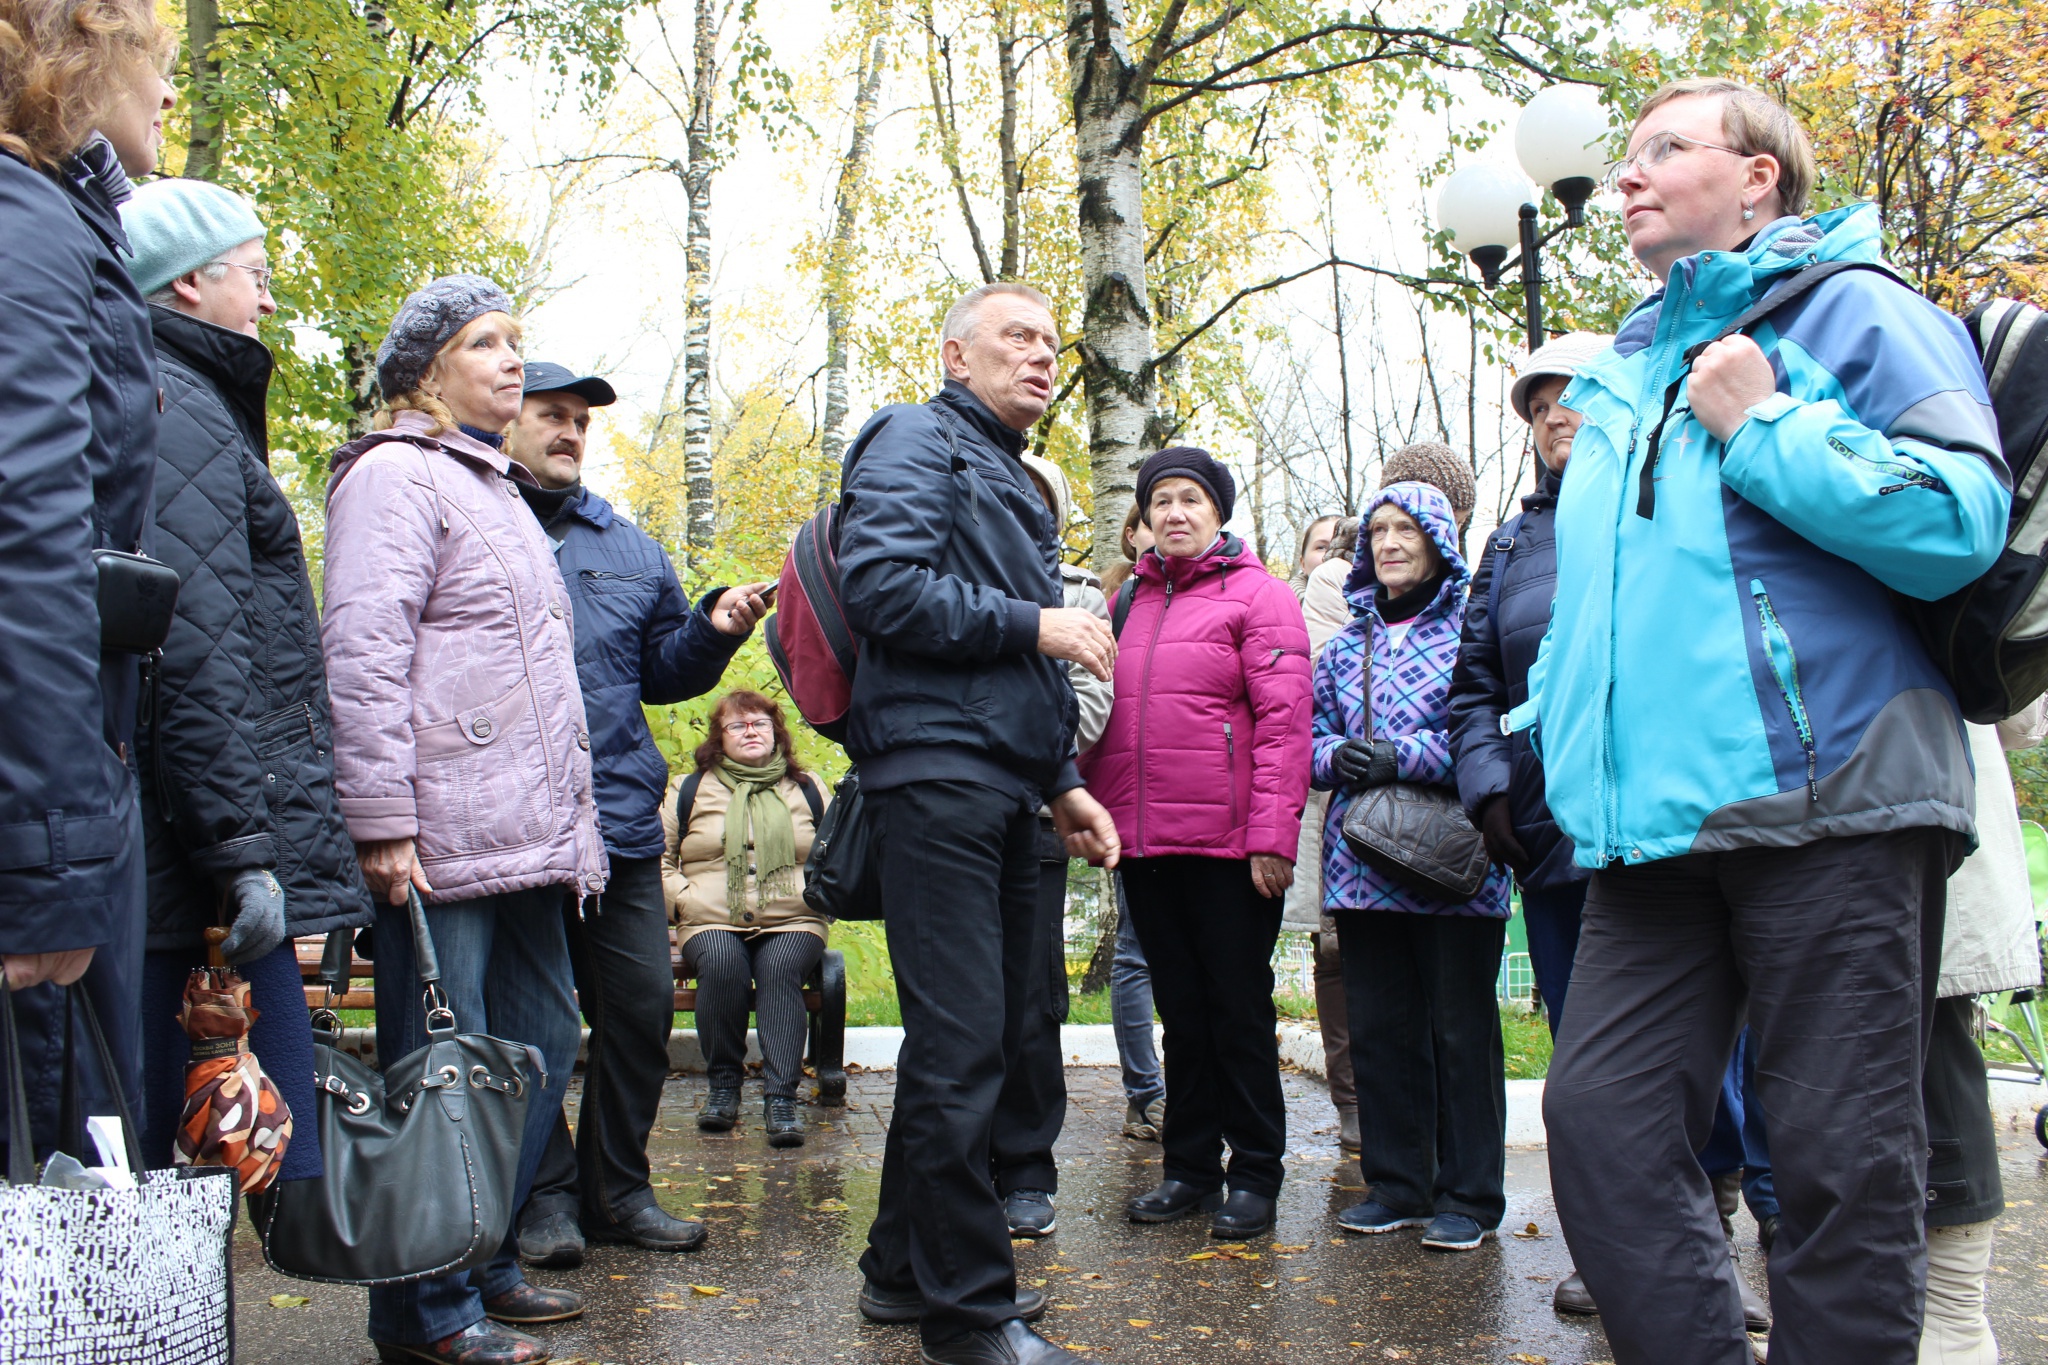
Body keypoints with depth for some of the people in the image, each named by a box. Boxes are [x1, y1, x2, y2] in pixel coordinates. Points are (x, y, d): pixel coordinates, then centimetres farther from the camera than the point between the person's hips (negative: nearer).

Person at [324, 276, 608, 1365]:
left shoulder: (494, 486, 25)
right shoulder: (396, 473, -4)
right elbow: (363, 652, -15)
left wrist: (571, 820, 24)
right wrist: (381, 820, -21)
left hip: (524, 837, 10)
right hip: (442, 837, -10)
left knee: (541, 1046, 13)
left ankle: (485, 1265, 26)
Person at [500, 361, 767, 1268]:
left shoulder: (630, 548, 20)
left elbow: (661, 674, 20)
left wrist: (712, 630, 3)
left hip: (618, 822, 5)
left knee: (641, 1006, 7)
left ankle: (616, 1190, 22)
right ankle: (545, 1195, 18)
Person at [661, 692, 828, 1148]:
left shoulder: (807, 790, 17)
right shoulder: (689, 790, 14)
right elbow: (659, 857, 12)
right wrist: (685, 902, -4)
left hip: (792, 923, 0)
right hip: (712, 923, 0)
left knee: (781, 969, -32)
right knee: (722, 964, -34)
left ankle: (781, 1096, -34)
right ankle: (723, 1083, -17)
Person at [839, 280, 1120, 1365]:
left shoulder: (1014, 484, 27)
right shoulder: (918, 440, 0)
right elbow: (880, 581, -18)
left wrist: (1064, 783, 22)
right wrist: (1032, 624, -12)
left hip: (1004, 788, 10)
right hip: (936, 775, -10)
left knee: (983, 1036, 13)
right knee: (962, 1043, -10)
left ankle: (905, 1268, 26)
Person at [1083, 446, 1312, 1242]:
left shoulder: (1257, 596, -2)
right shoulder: (1131, 601, 14)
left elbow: (1284, 722, -10)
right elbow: (1105, 719, 17)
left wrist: (1273, 835, -17)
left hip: (1227, 846, -5)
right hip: (1143, 844, 5)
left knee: (1239, 1010, 5)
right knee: (1180, 1010, 14)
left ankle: (1254, 1175, 17)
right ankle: (1190, 1167, 24)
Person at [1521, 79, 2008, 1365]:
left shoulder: (1850, 307, 4)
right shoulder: (1621, 373, 23)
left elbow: (1962, 519, -10)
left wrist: (1764, 428, -9)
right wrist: (1549, 715, 21)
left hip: (1831, 802, -6)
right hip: (1660, 815, 6)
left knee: (1843, 1157, -1)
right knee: (1601, 1115, -2)